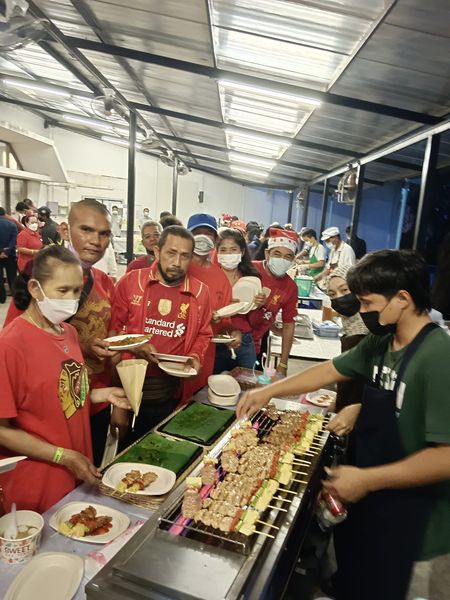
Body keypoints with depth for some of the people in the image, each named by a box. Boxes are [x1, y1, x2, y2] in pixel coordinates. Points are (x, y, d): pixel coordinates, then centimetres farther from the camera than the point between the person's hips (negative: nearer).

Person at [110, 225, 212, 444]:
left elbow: (203, 333, 12)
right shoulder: (130, 282, -5)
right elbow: (113, 328, 0)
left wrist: (195, 356, -6)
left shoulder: (200, 292, 1)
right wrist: (133, 347, -16)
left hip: (171, 395, 2)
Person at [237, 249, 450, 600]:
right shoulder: (380, 343, -3)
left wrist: (366, 480, -27)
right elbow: (331, 370, 7)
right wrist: (270, 391, 2)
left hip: (406, 511, -7)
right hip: (367, 494, 7)